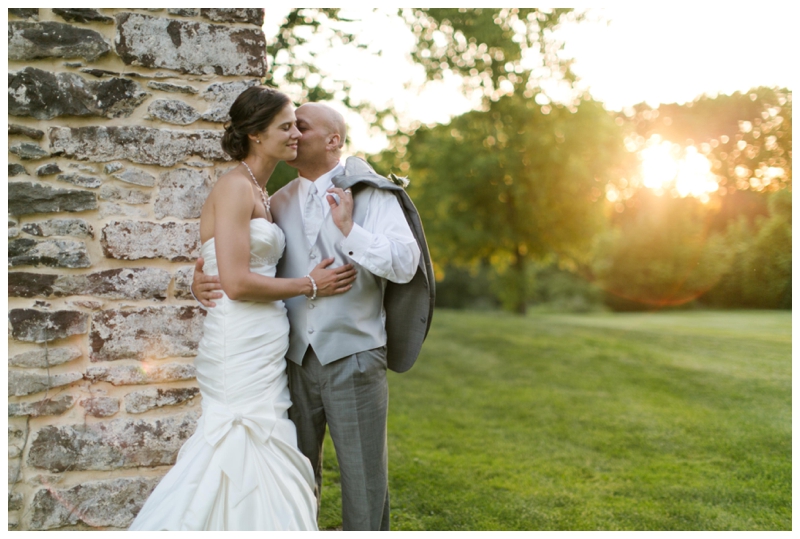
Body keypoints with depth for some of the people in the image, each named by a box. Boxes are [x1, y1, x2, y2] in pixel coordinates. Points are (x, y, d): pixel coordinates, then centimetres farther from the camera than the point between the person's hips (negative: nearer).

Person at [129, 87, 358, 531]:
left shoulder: (259, 193, 16)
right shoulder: (235, 187, -12)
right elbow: (236, 283, -19)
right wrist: (309, 285, -10)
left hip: (263, 342, 9)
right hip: (243, 342, -9)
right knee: (253, 459, -1)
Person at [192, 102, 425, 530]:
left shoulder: (368, 192, -2)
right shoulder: (280, 203, 10)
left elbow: (405, 265, -13)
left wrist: (350, 230, -20)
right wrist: (200, 279, -7)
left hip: (352, 357, -4)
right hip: (296, 359, 4)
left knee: (363, 474, 5)